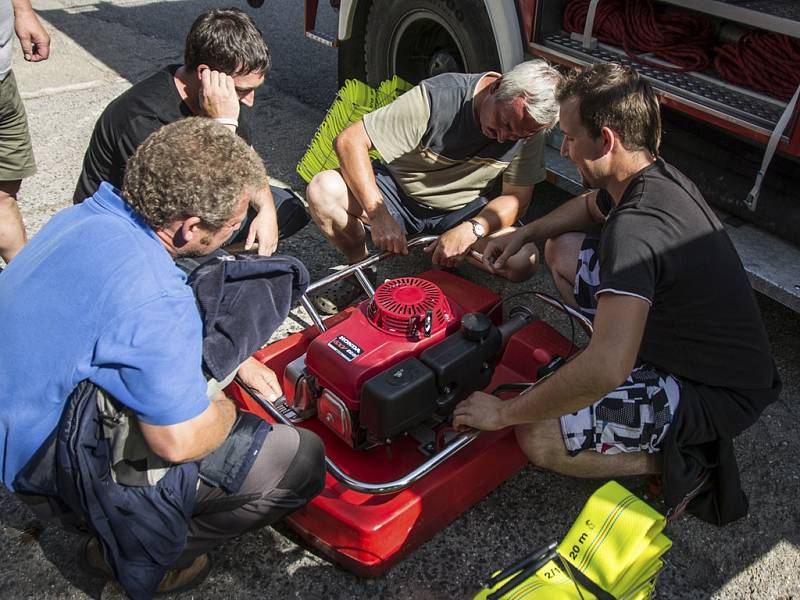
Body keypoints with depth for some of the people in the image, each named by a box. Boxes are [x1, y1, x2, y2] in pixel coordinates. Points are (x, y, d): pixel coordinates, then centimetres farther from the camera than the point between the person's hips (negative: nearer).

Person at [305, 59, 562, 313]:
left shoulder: (529, 131, -16)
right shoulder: (437, 98, -26)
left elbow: (517, 198, -12)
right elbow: (350, 140, -26)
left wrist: (471, 230, -33)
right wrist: (379, 215, -36)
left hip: (465, 210, 2)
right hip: (401, 191, -1)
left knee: (523, 262, -26)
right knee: (322, 192, -28)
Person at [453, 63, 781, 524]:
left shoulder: (636, 227, -34)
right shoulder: (654, 174, -3)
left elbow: (605, 370, -42)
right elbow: (591, 206, 23)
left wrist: (504, 412, -30)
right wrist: (525, 234, 7)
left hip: (720, 395, -9)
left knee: (539, 438, -21)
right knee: (564, 249, 9)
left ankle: (685, 461, -3)